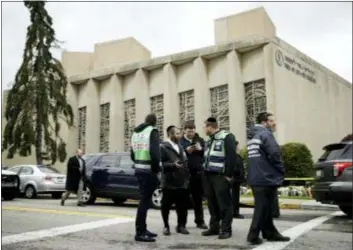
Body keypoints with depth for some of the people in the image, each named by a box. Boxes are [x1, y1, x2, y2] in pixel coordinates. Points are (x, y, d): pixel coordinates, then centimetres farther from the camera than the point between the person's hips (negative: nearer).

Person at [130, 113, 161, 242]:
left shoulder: (136, 132, 16)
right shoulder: (152, 131, -9)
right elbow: (155, 152, -20)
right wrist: (156, 169, -11)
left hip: (138, 169, 8)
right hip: (148, 171, -8)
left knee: (145, 199, 17)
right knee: (145, 200, -3)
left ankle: (142, 229, 24)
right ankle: (140, 232, 1)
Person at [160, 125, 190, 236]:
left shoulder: (180, 147, 18)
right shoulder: (163, 147, -6)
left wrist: (186, 178, 13)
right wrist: (172, 165, -24)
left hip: (182, 183, 6)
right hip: (169, 183, -6)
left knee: (182, 206, 7)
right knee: (166, 206, 4)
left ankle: (181, 226, 21)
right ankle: (166, 226, 20)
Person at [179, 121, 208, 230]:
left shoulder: (200, 140, 9)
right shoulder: (180, 142, -1)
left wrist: (201, 149, -11)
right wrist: (186, 151, -20)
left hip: (198, 172, 3)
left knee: (198, 198, 11)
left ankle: (200, 221, 22)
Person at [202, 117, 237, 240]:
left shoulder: (227, 137, -8)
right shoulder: (210, 140, 19)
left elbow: (231, 157, -15)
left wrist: (229, 175, -17)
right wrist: (205, 170, 12)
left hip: (220, 176, -8)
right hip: (208, 175, 8)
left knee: (224, 204, -3)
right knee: (212, 203, 12)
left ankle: (226, 229, 5)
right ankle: (214, 227, 21)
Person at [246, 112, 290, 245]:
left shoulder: (253, 136, 18)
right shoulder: (265, 134, -12)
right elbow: (274, 153, -23)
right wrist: (281, 171, -8)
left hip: (256, 178, 9)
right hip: (266, 177, -9)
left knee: (264, 207, 15)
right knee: (263, 208, -1)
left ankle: (270, 233, 24)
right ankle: (253, 235, 2)